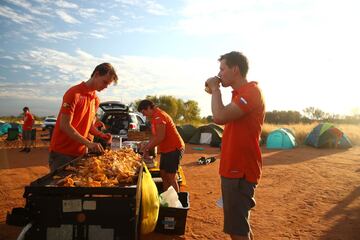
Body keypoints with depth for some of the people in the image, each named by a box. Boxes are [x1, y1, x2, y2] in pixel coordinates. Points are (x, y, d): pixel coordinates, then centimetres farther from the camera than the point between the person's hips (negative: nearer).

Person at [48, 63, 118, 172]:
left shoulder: (96, 100, 10)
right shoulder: (74, 93, -14)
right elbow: (65, 125, -19)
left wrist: (101, 135, -3)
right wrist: (88, 143, -24)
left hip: (80, 153, 7)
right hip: (62, 153, -7)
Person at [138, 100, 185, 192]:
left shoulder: (159, 116, -19)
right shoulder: (154, 117, 15)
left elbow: (160, 137, -24)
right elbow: (154, 136, 19)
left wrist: (147, 148, -15)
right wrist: (146, 146, 9)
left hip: (174, 148, -10)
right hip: (166, 150, 10)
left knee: (171, 177, -6)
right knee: (163, 174, 13)